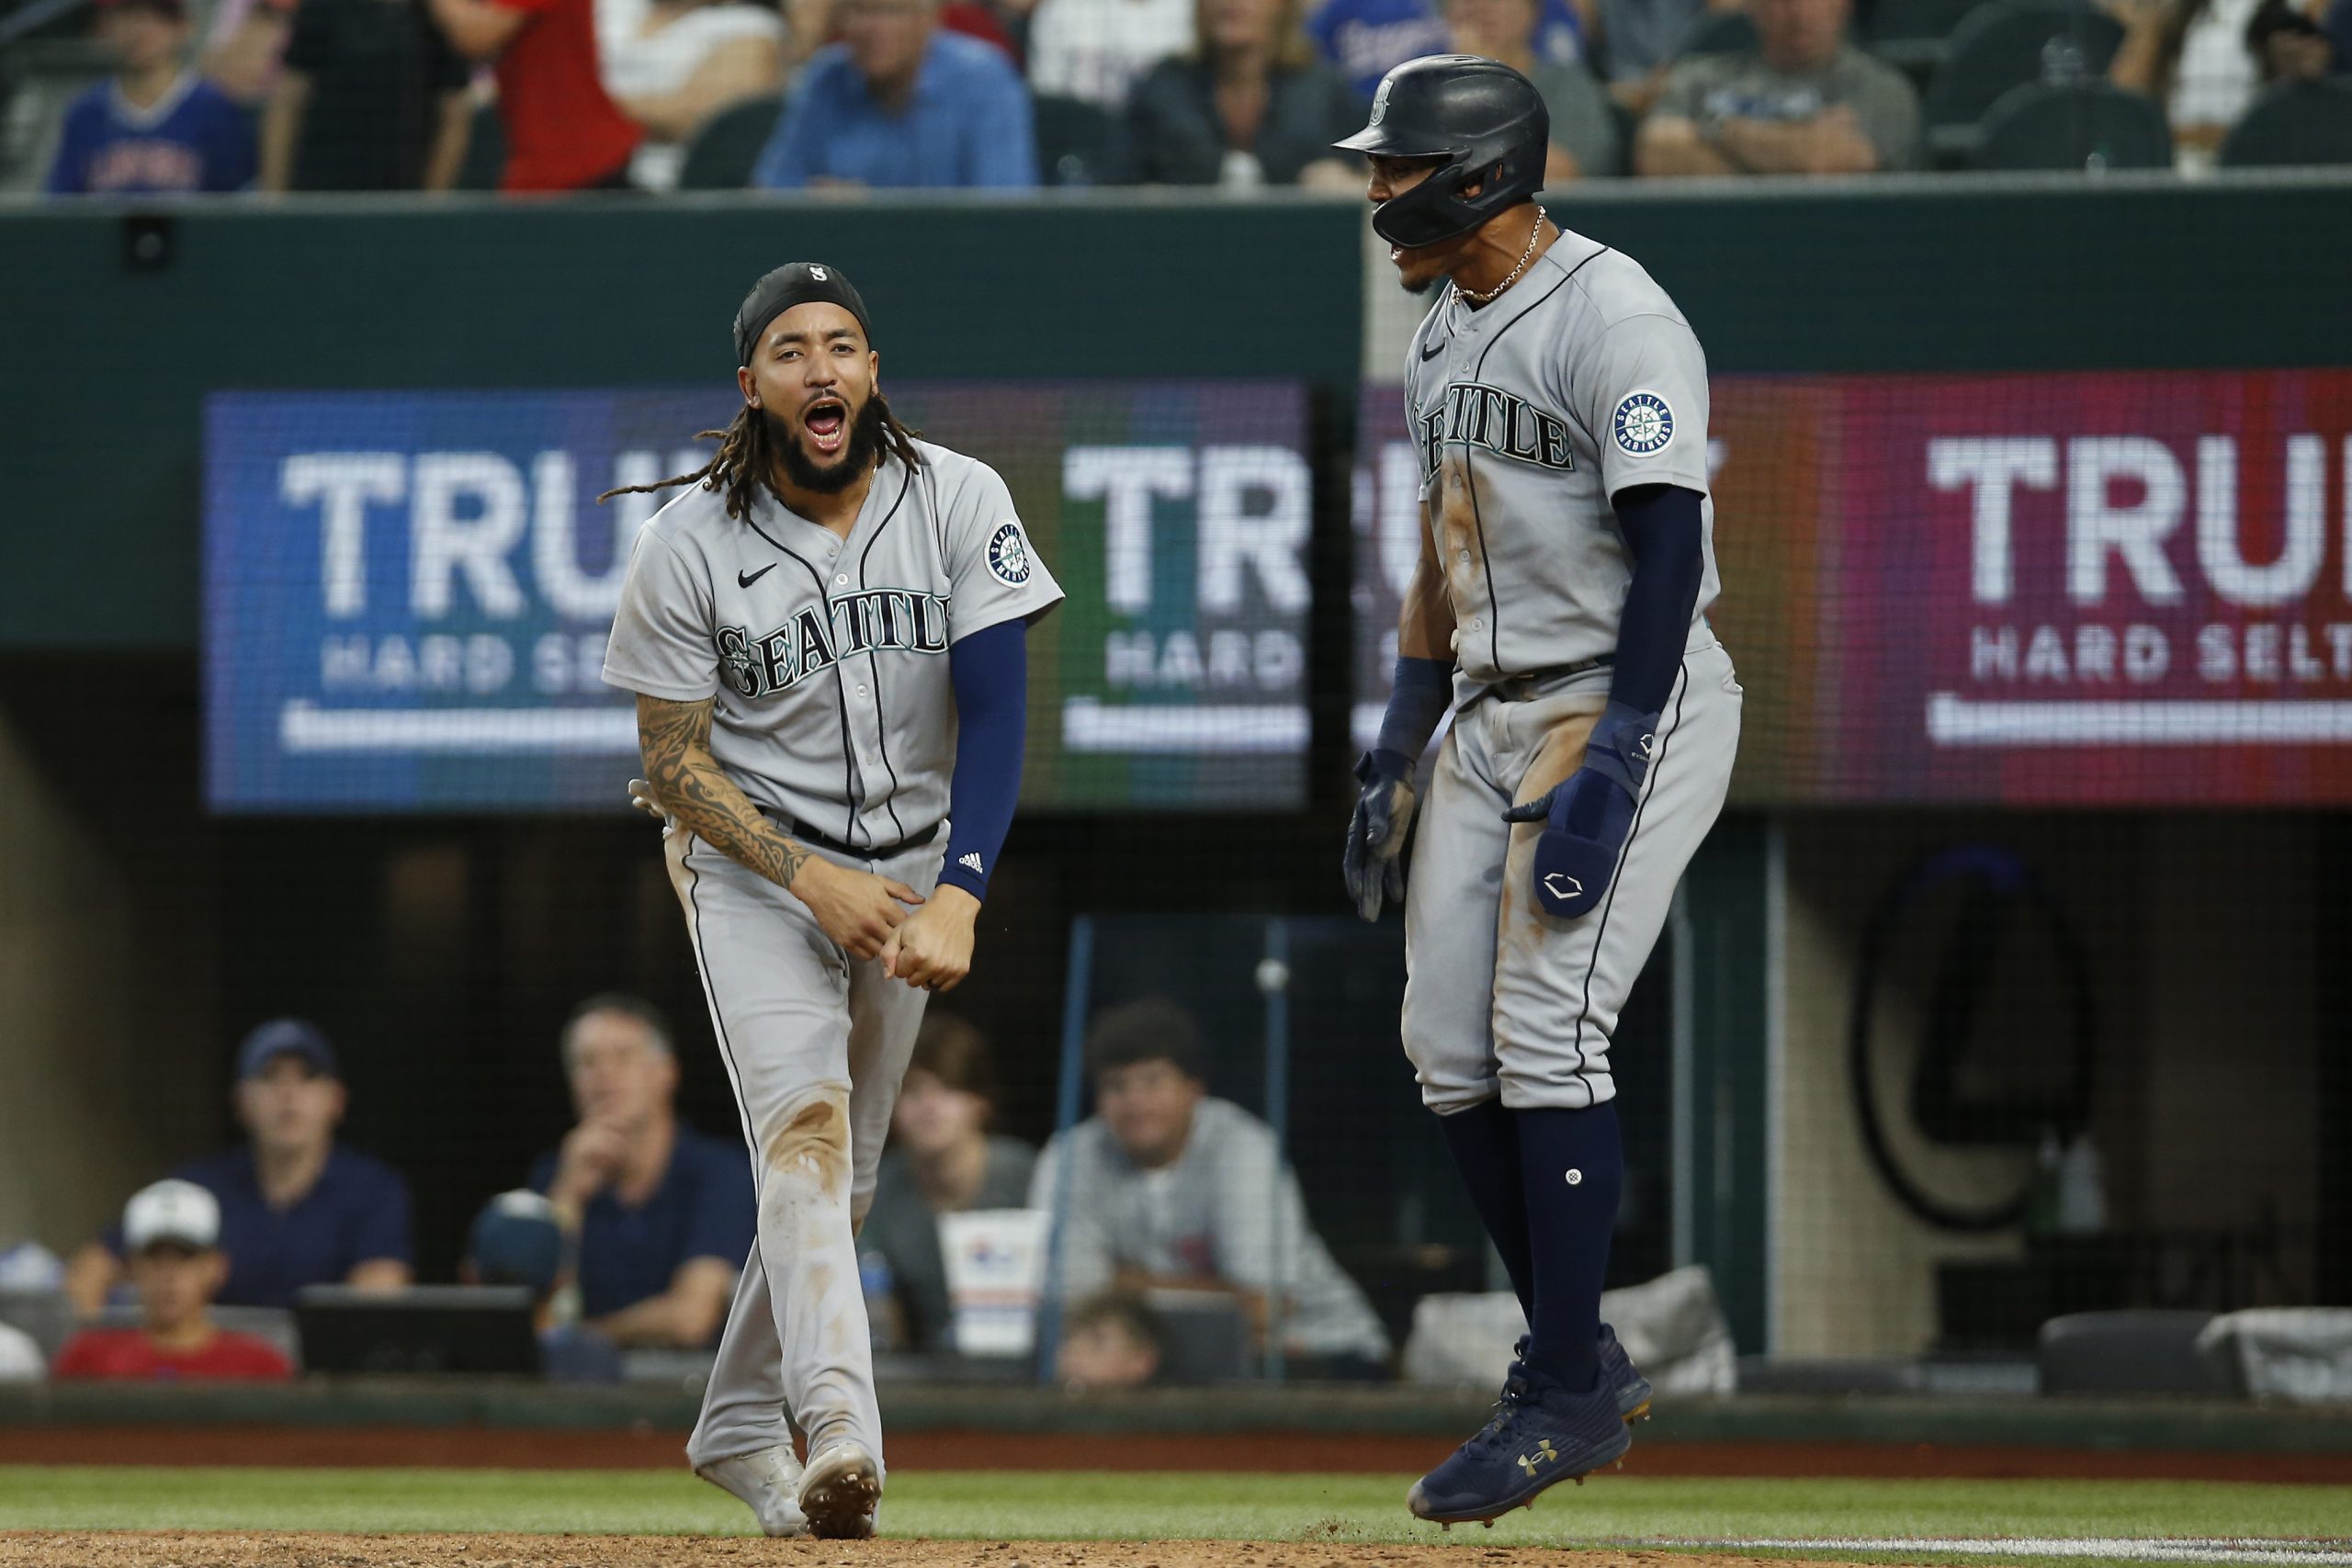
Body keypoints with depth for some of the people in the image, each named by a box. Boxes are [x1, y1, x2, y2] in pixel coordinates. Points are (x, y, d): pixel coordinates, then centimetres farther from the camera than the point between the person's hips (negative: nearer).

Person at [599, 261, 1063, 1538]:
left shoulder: (957, 501, -12)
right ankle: (838, 1430, -38)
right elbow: (672, 761, -10)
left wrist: (955, 901, -28)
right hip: (751, 860, -3)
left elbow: (996, 715, -15)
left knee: (840, 1177, 10)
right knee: (803, 1120, -23)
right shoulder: (689, 543, -16)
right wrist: (813, 882, -23)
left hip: (911, 865, 3)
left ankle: (738, 1430, 29)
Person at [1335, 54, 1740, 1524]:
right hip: (1493, 715, 9)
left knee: (1546, 1030, -15)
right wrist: (1396, 749, 18)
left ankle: (1568, 1398, -10)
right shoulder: (1445, 337, 14)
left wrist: (1612, 763, -27)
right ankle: (1583, 1360, 14)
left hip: (1630, 705, -9)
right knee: (1450, 1046, 4)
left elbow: (1667, 550, -21)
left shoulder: (1614, 319, -16)